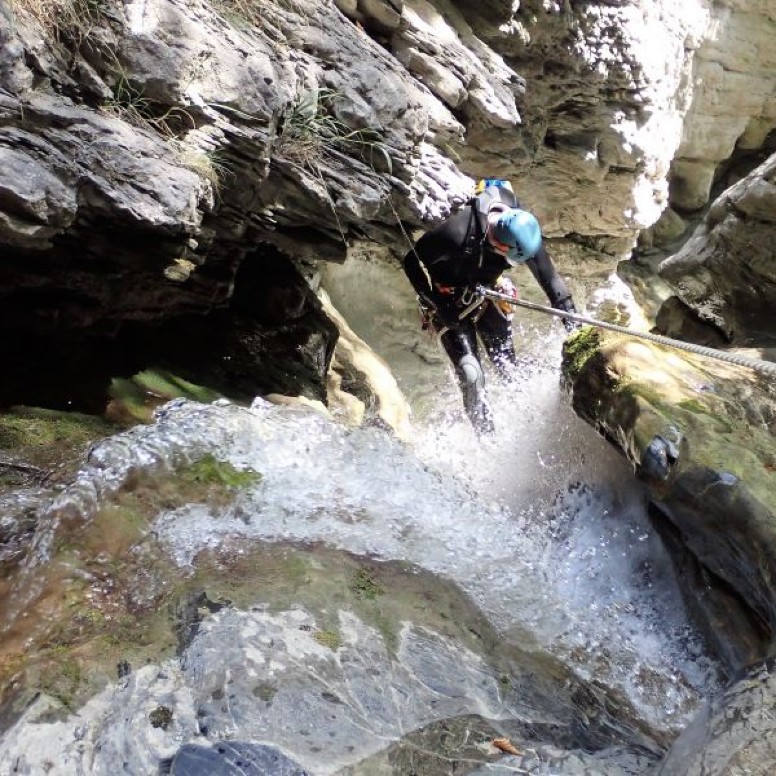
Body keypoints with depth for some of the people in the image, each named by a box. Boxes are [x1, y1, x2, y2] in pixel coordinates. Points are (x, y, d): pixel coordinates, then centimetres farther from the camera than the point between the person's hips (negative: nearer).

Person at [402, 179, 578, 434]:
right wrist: (436, 305, -24)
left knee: (510, 369, 2)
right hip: (449, 304, -4)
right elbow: (412, 262, -22)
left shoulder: (524, 231, -22)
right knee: (471, 375, -14)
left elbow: (549, 277, -11)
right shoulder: (457, 231, -36)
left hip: (486, 297, 4)